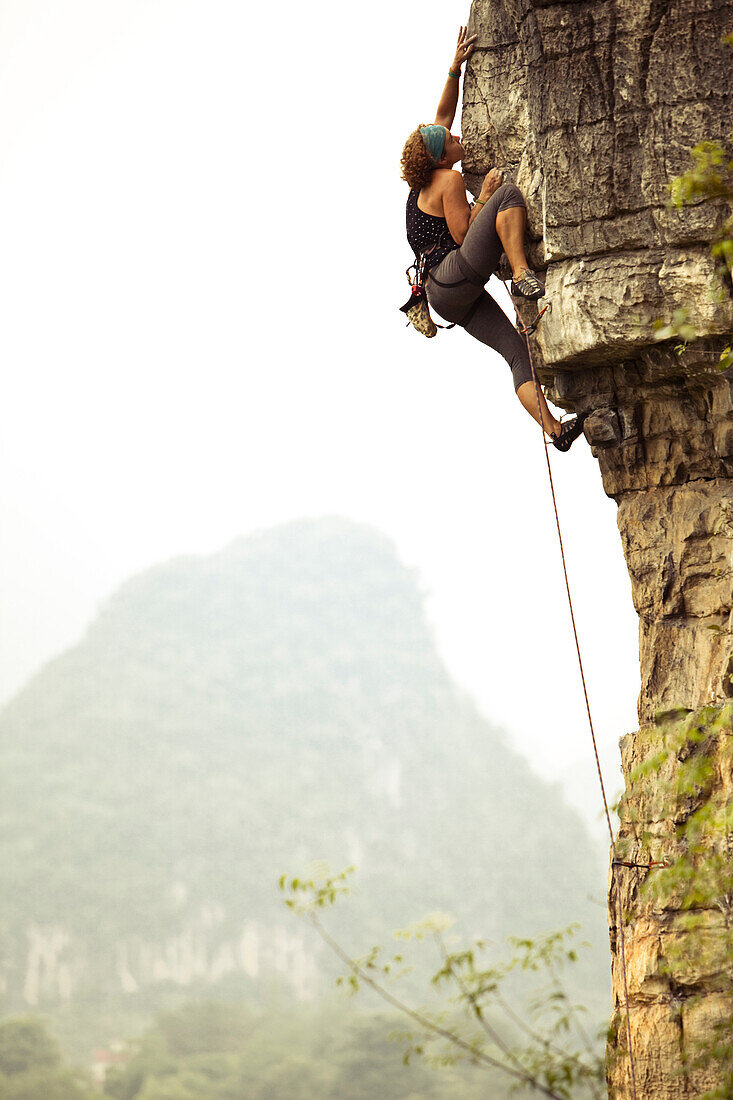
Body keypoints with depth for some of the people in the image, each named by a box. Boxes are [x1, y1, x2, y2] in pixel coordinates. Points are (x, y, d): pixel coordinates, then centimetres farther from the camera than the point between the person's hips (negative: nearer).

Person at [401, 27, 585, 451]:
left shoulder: (429, 176, 19)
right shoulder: (450, 180, -5)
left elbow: (443, 115, 28)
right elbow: (462, 234, -13)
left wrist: (456, 68, 25)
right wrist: (485, 197, -6)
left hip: (453, 299, 9)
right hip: (454, 277, -9)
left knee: (518, 351, -1)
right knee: (509, 193, -14)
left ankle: (553, 427, -13)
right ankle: (523, 274, -28)